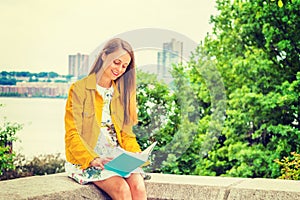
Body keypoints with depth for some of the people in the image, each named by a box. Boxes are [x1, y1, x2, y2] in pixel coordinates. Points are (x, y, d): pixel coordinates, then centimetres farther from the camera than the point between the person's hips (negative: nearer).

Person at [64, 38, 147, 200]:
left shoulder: (122, 92, 17)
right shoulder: (79, 89, -1)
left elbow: (126, 133, 16)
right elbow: (72, 135, -7)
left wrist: (136, 154, -6)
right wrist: (94, 159, -23)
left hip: (116, 156, 5)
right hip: (86, 160, -4)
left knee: (138, 186, -26)